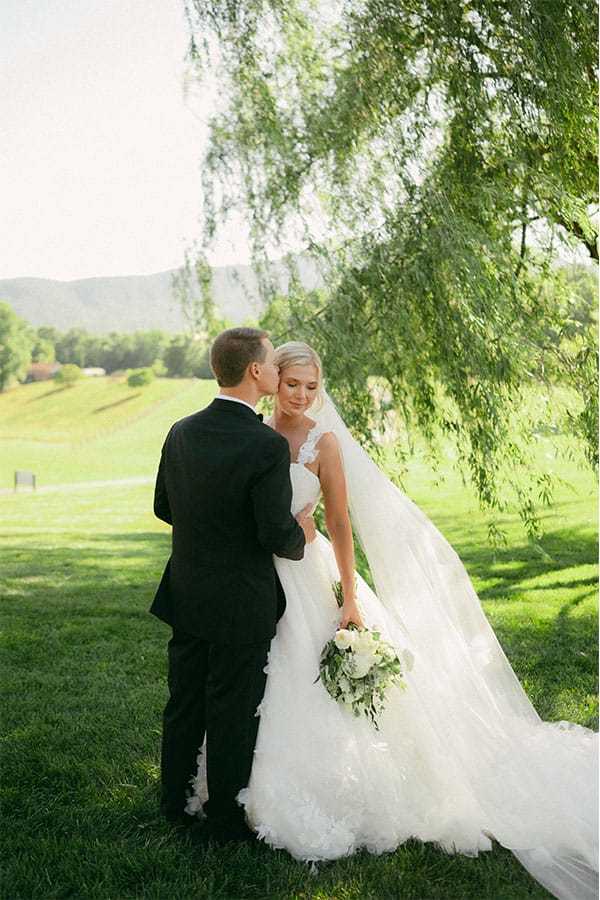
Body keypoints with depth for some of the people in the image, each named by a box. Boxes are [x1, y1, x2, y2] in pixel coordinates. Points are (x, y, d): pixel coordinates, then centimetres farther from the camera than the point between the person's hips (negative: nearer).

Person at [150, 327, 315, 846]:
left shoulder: (182, 432, -2)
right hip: (241, 604, -6)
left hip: (186, 597, 6)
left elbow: (163, 506, 9)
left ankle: (176, 805, 36)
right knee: (232, 714, 9)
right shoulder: (268, 446, -22)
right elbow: (277, 535, -22)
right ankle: (225, 822, 23)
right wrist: (301, 534, -1)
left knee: (184, 706, 19)